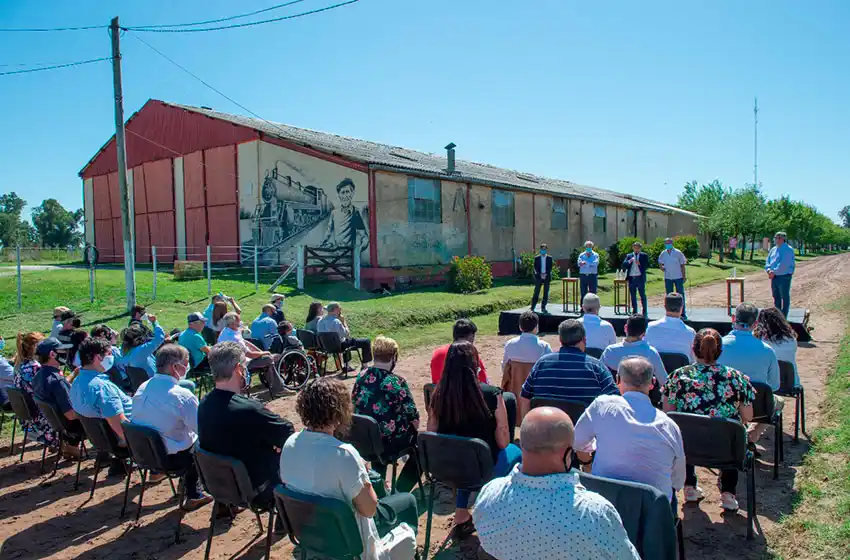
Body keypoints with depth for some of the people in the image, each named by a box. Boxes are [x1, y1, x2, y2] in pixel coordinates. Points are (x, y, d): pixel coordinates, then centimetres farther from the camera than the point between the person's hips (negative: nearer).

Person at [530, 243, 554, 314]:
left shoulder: (549, 258, 6)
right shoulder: (537, 258, 4)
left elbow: (550, 268, 2)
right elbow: (535, 268, 0)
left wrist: (546, 274, -13)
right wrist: (540, 274, -13)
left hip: (547, 277, 1)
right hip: (538, 277, -1)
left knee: (546, 293, 1)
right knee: (536, 292, -2)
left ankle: (543, 308, 7)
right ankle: (532, 307, 3)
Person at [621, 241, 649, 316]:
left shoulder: (644, 256, 8)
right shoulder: (629, 256, 12)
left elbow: (647, 266, -1)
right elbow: (623, 266, 1)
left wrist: (640, 264, -15)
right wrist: (629, 261, -14)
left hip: (640, 278, -2)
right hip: (631, 278, 2)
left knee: (643, 295, -1)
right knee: (633, 295, 7)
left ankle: (645, 311, 5)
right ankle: (634, 311, 15)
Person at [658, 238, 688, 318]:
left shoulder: (678, 253, -5)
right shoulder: (663, 254, 4)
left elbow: (682, 265, -2)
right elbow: (660, 263, 19)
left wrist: (684, 276, -5)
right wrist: (661, 267, -3)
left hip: (678, 277, -3)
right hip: (668, 278, 3)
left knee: (680, 295, 0)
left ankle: (683, 313, 6)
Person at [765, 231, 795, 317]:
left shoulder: (788, 250, -11)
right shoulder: (773, 249, 13)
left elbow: (784, 265, -20)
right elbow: (768, 261, 13)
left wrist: (774, 272, -18)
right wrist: (768, 270, -5)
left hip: (784, 276, -8)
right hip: (774, 277, 8)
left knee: (785, 297, 0)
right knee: (776, 297, 14)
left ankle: (783, 318, 4)